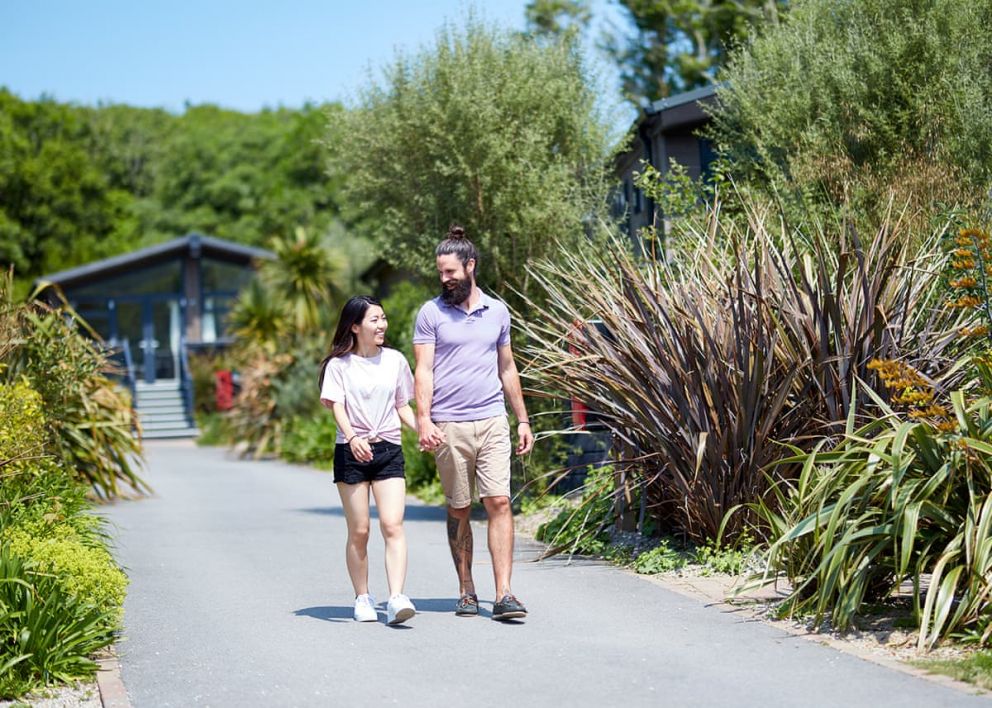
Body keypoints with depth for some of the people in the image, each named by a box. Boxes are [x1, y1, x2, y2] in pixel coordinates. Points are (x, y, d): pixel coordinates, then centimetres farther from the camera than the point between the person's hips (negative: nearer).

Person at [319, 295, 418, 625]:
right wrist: (352, 438, -27)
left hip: (388, 450, 2)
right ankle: (362, 598, 14)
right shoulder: (339, 365, 1)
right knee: (358, 531, 2)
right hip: (351, 452, -2)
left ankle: (396, 599, -20)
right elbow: (337, 407, -9)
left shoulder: (395, 360, 10)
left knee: (393, 525, -13)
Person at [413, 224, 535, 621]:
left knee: (499, 503, -8)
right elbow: (423, 370, -3)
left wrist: (522, 419, 15)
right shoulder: (431, 313, 2)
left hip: (493, 423, 2)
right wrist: (423, 418, -15)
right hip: (449, 426, -2)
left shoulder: (497, 312, 12)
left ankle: (504, 595, -11)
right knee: (459, 510, 5)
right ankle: (466, 591, 17)